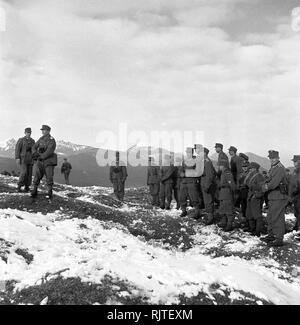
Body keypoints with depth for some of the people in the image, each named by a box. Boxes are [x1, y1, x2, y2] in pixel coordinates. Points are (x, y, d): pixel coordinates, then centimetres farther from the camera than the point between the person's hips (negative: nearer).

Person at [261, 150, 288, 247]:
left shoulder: (280, 168, -14)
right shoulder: (273, 168, 17)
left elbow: (274, 183, -21)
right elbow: (269, 181, 20)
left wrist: (266, 187, -6)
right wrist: (266, 185, 1)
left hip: (279, 197, -10)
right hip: (273, 197, 10)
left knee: (278, 218, -6)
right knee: (270, 217, 17)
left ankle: (279, 240, 1)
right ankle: (271, 236, 29)